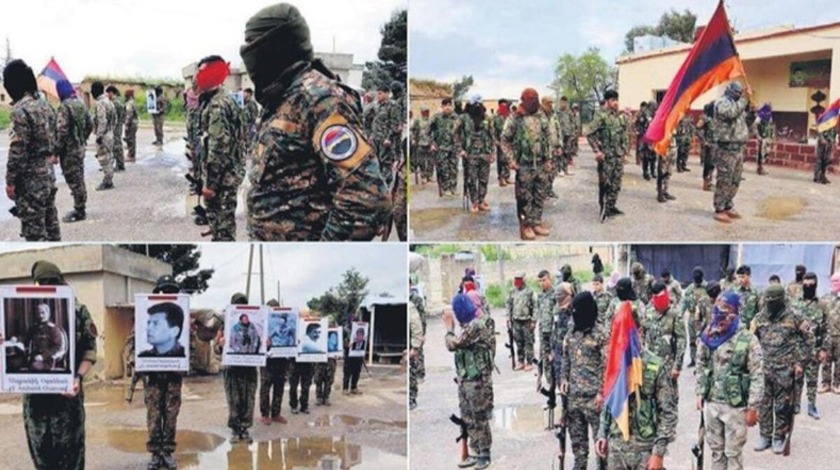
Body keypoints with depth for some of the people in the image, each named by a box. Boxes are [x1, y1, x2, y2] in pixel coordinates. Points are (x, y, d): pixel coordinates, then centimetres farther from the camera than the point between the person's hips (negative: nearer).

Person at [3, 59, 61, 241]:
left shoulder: (20, 110, -18)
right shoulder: (44, 105, 8)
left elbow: (17, 150, -19)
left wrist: (10, 181, -12)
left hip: (30, 180, -9)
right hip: (48, 174, 9)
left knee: (34, 232, -2)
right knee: (51, 225, 16)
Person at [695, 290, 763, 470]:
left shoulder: (748, 340, -14)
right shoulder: (708, 337, 0)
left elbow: (757, 376, -12)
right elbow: (701, 366, 12)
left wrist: (753, 407, -13)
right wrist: (699, 393, 7)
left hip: (735, 406, -4)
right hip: (711, 403, 5)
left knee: (733, 452, 7)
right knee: (716, 449, 18)